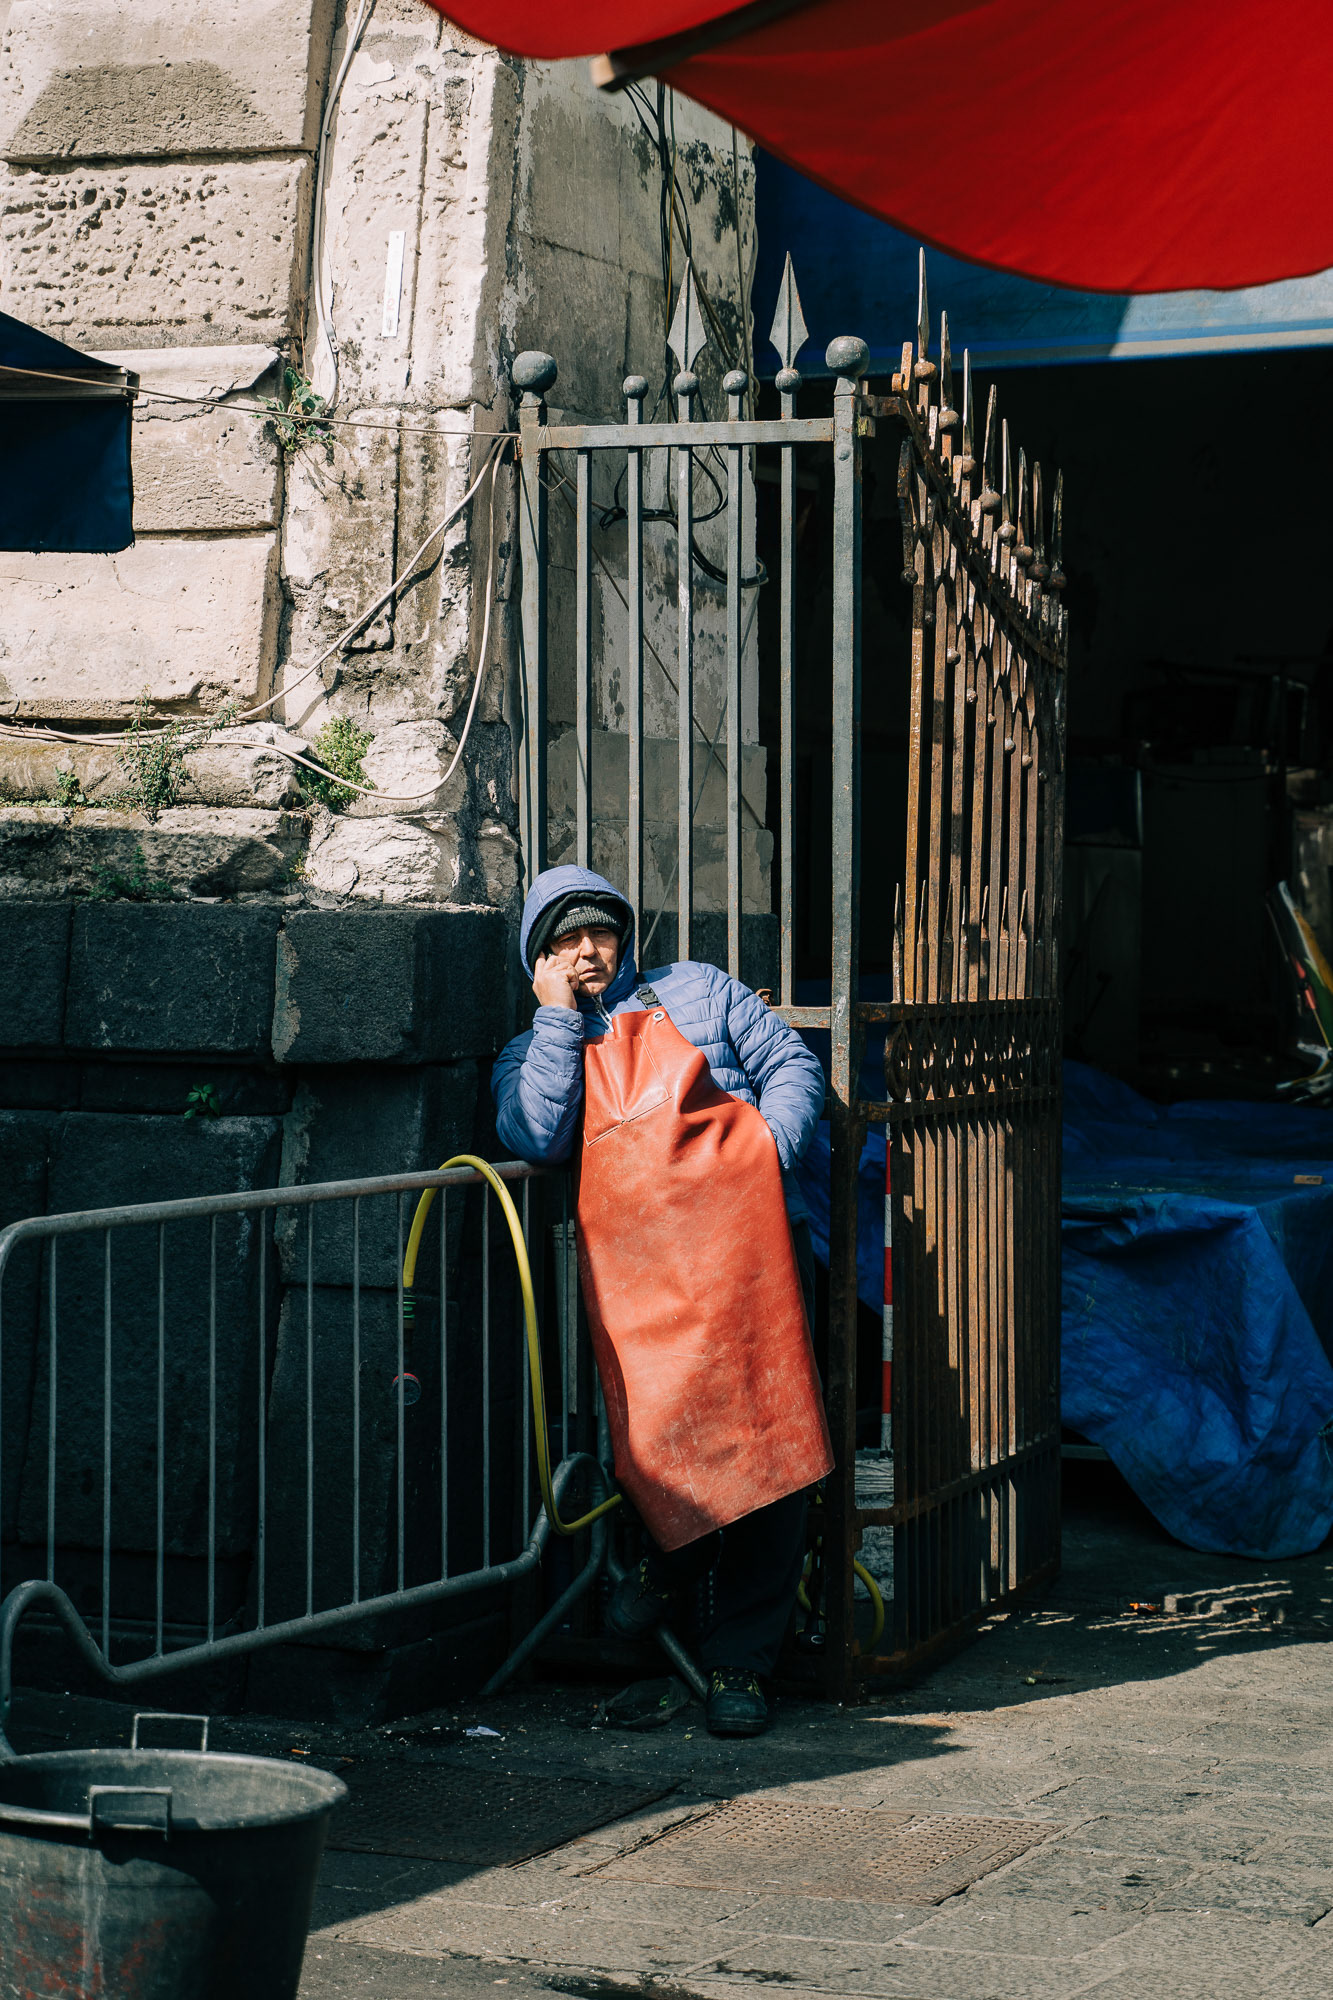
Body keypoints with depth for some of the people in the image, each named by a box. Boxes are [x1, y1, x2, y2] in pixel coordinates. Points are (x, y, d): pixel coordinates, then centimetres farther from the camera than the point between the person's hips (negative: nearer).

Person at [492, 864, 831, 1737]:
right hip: (633, 1263, 0)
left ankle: (740, 1662, 0)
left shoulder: (697, 992, 22)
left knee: (767, 1442, -8)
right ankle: (672, 1552, 17)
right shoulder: (532, 1053, 22)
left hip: (748, 1238, 0)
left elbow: (793, 1067, 15)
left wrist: (768, 1148, -3)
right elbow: (536, 1137, 0)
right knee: (660, 1429, -19)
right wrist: (561, 1016, 4)